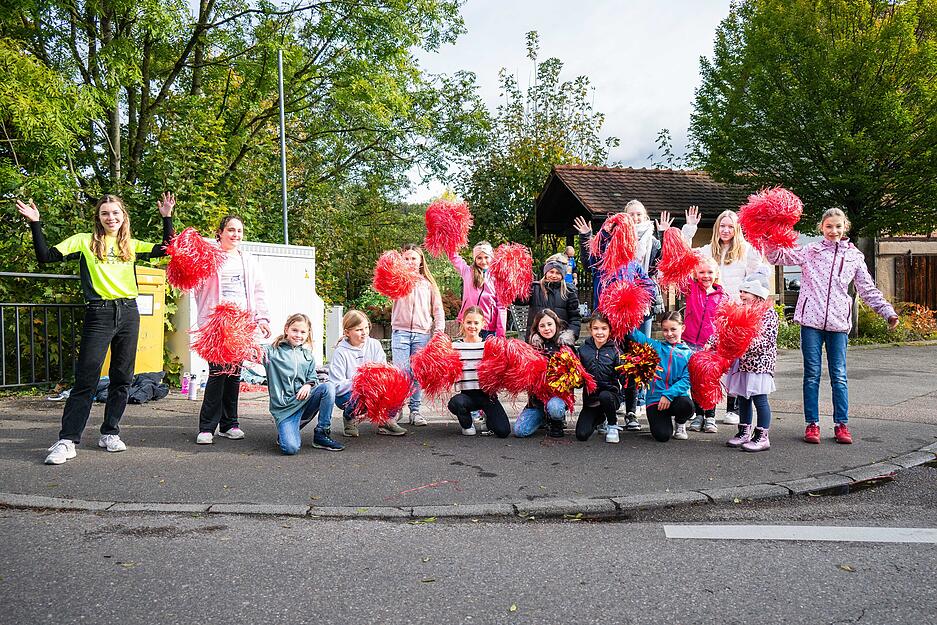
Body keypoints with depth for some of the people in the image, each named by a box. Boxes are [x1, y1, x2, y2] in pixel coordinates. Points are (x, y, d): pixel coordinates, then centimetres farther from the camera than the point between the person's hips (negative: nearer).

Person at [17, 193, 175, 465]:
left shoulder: (132, 245, 14)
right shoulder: (85, 241, 5)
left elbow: (167, 250, 11)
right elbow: (46, 256, 0)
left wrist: (167, 217, 5)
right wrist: (35, 224, -8)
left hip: (128, 312, 4)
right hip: (99, 314, -3)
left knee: (122, 378, 8)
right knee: (86, 379, -7)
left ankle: (110, 433, 20)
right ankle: (67, 440, -2)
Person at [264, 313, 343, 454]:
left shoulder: (307, 355, 16)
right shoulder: (272, 351, 0)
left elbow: (313, 378, 14)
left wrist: (309, 385, -8)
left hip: (303, 400, 5)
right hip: (284, 408, -5)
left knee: (328, 387, -23)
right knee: (291, 448, -26)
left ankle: (322, 434, -10)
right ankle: (286, 431, 14)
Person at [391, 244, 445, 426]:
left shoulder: (428, 283, 14)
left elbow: (438, 309, 13)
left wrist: (439, 331, 1)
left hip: (422, 333, 1)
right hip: (400, 331, -1)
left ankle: (415, 411, 10)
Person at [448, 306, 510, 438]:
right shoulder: (455, 346, 5)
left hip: (487, 393, 0)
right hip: (466, 394, 1)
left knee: (503, 431, -15)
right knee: (454, 403, -35)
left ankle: (488, 419, 24)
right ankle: (467, 424, 2)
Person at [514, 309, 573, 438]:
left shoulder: (566, 346, 0)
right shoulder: (534, 346, 6)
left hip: (559, 393, -3)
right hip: (537, 395, 3)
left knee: (554, 407, -38)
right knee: (519, 431, -11)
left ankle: (557, 423, 2)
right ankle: (544, 417, 22)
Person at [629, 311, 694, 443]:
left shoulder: (688, 353, 6)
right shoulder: (656, 346, 10)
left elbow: (686, 379, -5)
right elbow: (635, 334, 2)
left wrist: (669, 394, -18)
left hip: (676, 396, 1)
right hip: (655, 398, 0)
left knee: (686, 405, -34)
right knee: (662, 436, -21)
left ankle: (680, 423, 5)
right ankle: (667, 421, 19)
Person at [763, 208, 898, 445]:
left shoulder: (854, 256, 12)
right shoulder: (810, 251, 7)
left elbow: (868, 289, 17)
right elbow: (777, 256, 3)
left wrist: (888, 311, 13)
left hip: (838, 322, 2)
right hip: (811, 320, -1)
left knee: (839, 376, 4)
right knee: (812, 374, 2)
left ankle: (841, 424, 13)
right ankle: (812, 424, 9)